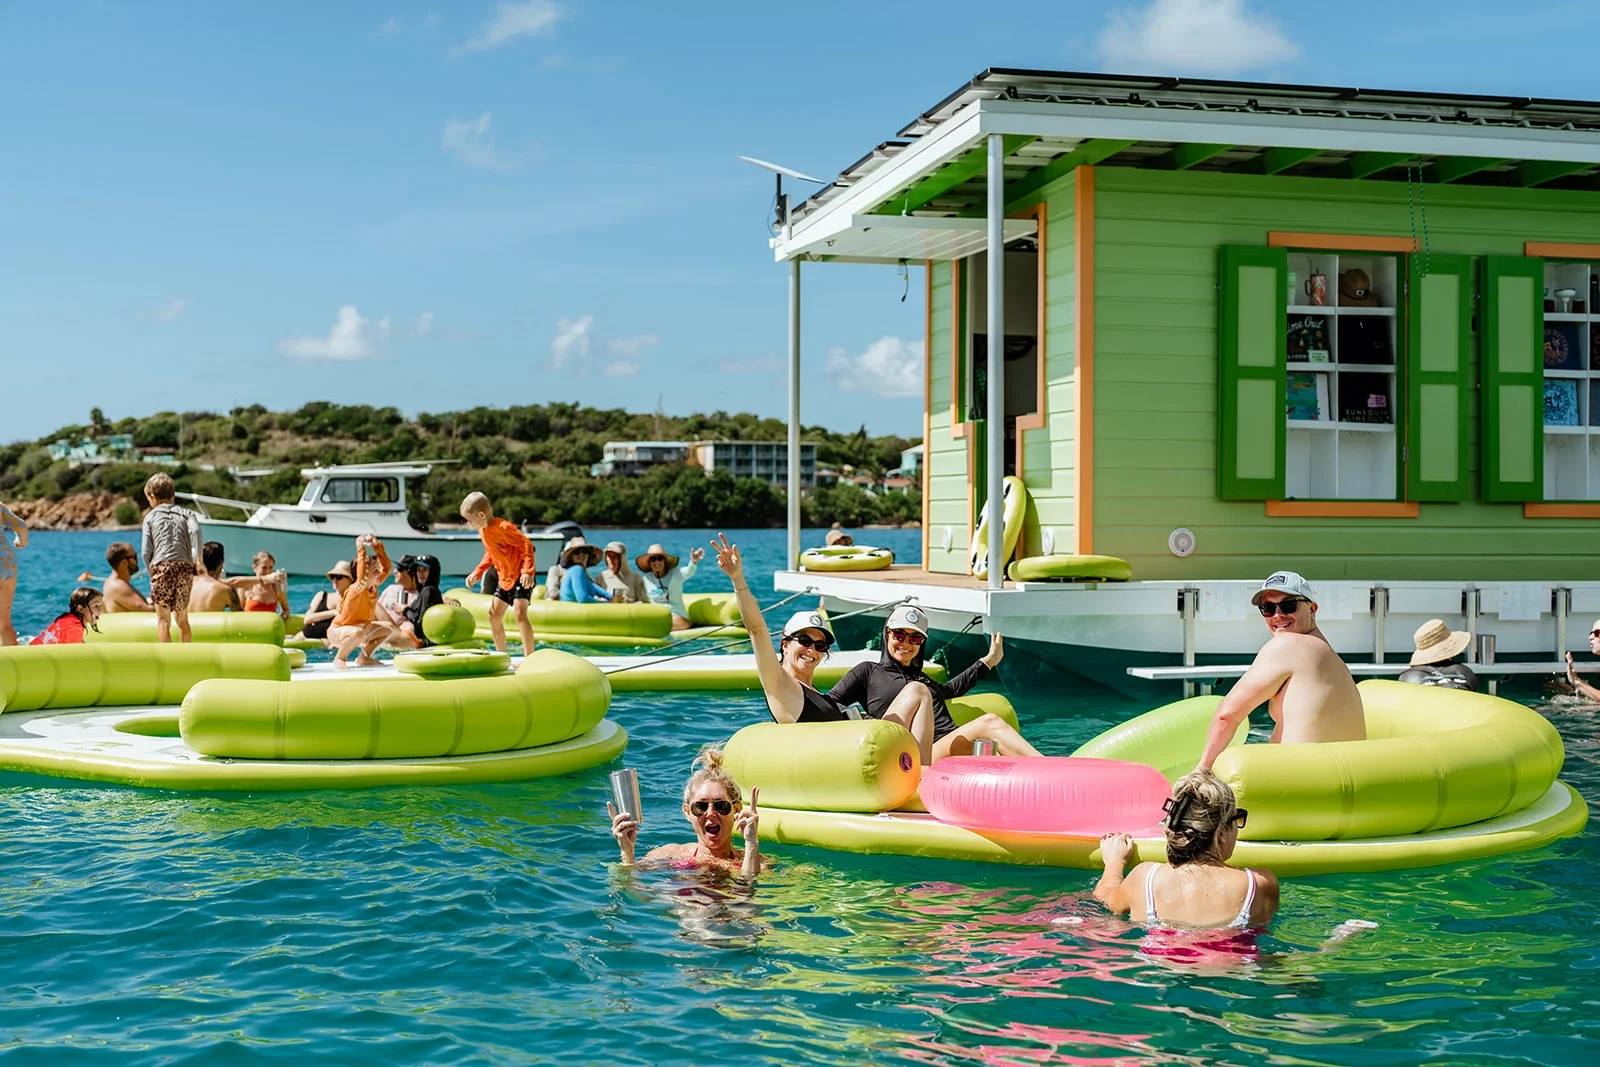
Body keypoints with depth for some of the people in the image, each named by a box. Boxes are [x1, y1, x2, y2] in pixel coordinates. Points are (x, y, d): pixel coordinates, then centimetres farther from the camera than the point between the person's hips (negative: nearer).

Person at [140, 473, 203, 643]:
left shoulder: (150, 516, 13)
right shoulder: (186, 513, 17)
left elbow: (146, 551, 5)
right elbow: (195, 530, -5)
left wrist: (151, 574, 15)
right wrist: (197, 559, -8)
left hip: (161, 565, -3)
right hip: (185, 567, 3)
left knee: (163, 620, -3)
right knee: (182, 619, 17)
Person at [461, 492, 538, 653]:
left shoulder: (503, 527, -22)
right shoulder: (483, 531, 6)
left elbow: (527, 545, -23)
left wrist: (528, 571, -31)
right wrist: (477, 573, 13)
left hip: (521, 577, -10)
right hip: (505, 578, 10)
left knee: (519, 612, -23)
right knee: (494, 615, 12)